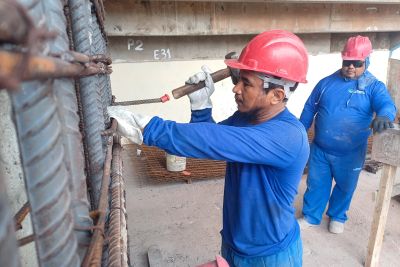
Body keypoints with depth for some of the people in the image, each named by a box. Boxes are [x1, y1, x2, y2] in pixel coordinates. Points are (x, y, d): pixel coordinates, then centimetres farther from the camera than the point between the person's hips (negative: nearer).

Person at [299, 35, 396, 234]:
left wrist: (384, 116, -49)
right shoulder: (326, 82, 0)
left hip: (351, 153, -1)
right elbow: (309, 109, 6)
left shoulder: (374, 87, -6)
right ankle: (311, 216, 34)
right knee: (316, 184, 14)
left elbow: (387, 105, -24)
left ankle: (337, 217, 43)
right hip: (319, 150, 1)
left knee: (345, 187, 18)